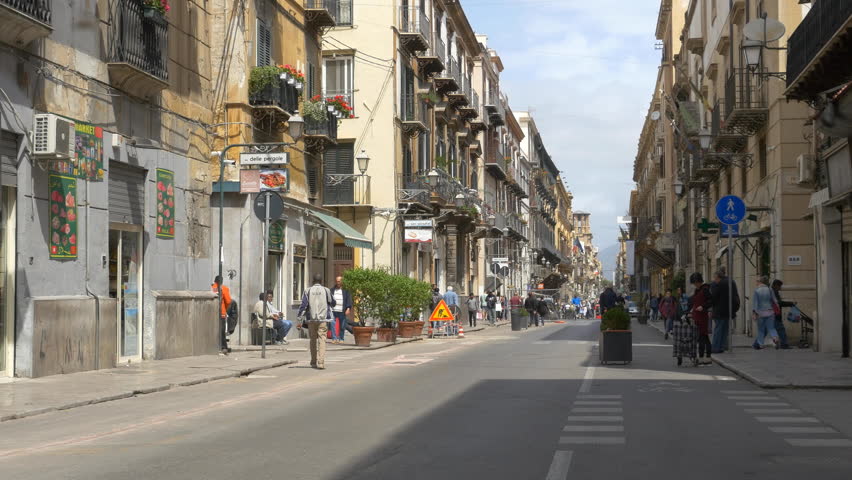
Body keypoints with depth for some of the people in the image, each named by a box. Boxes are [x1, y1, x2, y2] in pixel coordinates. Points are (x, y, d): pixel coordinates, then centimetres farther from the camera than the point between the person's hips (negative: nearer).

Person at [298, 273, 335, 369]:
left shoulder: (308, 291, 1)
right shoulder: (326, 290, 0)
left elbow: (303, 305, -2)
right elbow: (332, 303, 12)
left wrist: (300, 317, 3)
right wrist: (330, 305, 34)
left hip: (311, 319, 2)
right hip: (323, 319, -2)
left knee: (313, 340, 14)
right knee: (322, 340, -5)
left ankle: (313, 362, 22)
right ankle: (321, 362, -17)